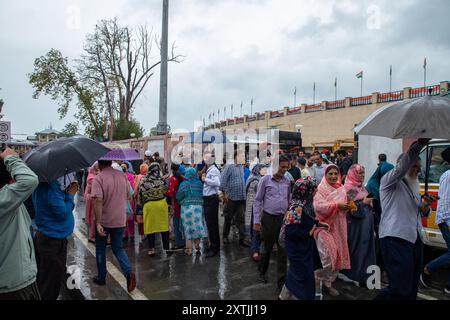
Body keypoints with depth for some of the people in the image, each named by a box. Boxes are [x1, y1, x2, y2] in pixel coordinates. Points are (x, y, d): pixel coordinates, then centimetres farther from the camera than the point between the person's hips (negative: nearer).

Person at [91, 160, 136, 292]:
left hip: (104, 221, -3)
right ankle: (129, 272, -6)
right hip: (120, 220, 4)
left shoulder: (98, 178, -16)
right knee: (118, 248, 16)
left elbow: (98, 201, -25)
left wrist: (98, 223, -23)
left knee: (100, 249, 18)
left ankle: (101, 278, 30)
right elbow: (129, 195, 7)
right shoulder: (122, 175, -1)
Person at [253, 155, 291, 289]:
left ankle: (281, 280, 16)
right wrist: (256, 221, -7)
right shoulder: (265, 180, -5)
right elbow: (258, 201, -4)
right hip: (269, 218, -3)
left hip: (284, 219, 3)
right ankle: (262, 272, 36)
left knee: (283, 250, 5)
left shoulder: (287, 182, 7)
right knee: (267, 248, 11)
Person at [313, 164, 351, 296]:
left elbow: (344, 205, 18)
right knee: (329, 254, -14)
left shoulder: (341, 189, 10)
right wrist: (337, 205, -23)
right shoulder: (321, 189, -9)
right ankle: (317, 279, 10)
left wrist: (348, 207, -4)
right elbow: (318, 206, -21)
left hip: (338, 227, 6)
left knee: (337, 255, 10)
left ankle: (328, 282, 27)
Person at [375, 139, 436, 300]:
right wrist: (419, 144, -31)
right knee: (401, 289, -13)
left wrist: (425, 206, 7)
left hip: (415, 240, 9)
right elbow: (402, 166, -23)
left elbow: (423, 213, 31)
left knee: (412, 289, 11)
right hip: (396, 240, -9)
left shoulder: (414, 188, 24)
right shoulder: (390, 181, -2)